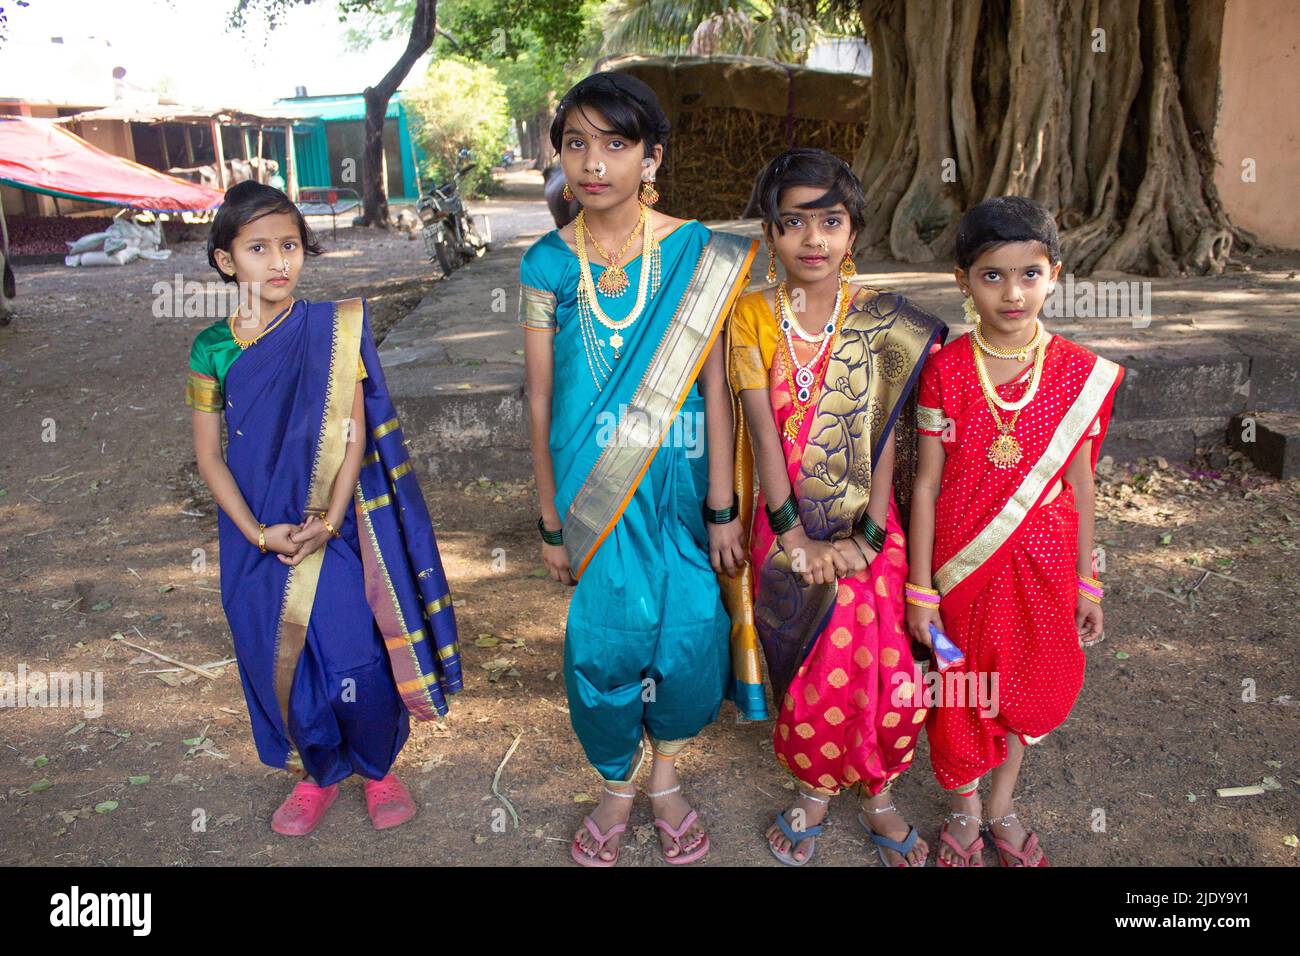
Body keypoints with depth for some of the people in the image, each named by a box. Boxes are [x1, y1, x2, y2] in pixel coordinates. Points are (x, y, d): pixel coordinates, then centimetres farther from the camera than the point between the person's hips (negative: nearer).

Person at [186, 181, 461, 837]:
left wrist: (328, 522, -15)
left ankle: (377, 768, 28)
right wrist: (259, 533, -10)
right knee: (281, 664, 13)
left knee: (359, 664, -1)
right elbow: (209, 455, 1)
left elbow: (356, 434, -7)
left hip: (335, 534, -2)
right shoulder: (213, 349, -2)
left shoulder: (334, 331, -6)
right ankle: (319, 775, 37)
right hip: (259, 540, 2)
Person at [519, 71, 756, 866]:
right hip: (595, 491, 0)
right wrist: (552, 522, 3)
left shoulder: (698, 255, -5)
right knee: (604, 643, 8)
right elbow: (541, 400, 0)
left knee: (685, 637, 8)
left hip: (679, 484, 0)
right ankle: (619, 786, 35)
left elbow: (714, 387, -5)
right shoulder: (548, 264, -3)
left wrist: (721, 509, -4)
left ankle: (666, 777, 37)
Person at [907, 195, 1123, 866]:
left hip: (1042, 566, 2)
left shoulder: (1081, 371, -7)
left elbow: (1078, 484, 1)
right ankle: (965, 813, 38)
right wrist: (920, 588, -7)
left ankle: (1002, 809, 42)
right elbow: (928, 483, -8)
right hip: (962, 563, -2)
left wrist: (1086, 581, 6)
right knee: (962, 691, 13)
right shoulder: (945, 369, -11)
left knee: (1025, 689, 17)